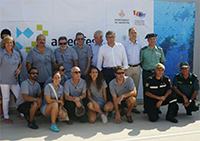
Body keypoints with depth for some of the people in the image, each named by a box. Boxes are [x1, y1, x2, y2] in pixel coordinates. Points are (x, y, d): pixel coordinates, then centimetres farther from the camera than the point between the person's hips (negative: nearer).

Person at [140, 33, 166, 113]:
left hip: (156, 73, 1)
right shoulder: (143, 50, 1)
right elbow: (140, 62, 9)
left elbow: (162, 61, 16)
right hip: (146, 73, -1)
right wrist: (144, 68, 1)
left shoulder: (159, 50, 6)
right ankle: (146, 108, 12)